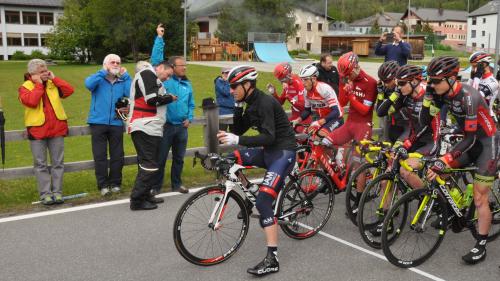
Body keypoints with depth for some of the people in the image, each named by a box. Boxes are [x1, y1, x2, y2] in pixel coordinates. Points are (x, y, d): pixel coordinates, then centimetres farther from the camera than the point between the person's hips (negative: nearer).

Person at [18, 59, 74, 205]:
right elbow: (32, 101, -17)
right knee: (40, 164, 1)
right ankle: (45, 194, 5)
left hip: (57, 129, 3)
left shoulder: (54, 84, 12)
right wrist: (39, 84, -11)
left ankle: (57, 192, 11)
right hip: (37, 131, -3)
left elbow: (69, 90, -3)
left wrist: (54, 79, -3)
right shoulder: (25, 87, 1)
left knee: (58, 162, 5)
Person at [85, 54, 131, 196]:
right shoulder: (98, 79, 4)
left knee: (117, 156, 6)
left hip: (116, 123, 2)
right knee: (100, 156, 0)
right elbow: (88, 84, -19)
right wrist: (104, 72, -13)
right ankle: (103, 185, 8)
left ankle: (115, 183, 18)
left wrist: (125, 75, -5)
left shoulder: (122, 81, 12)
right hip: (98, 123, -2)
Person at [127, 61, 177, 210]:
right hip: (145, 128, -11)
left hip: (150, 129, 11)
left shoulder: (151, 77, 27)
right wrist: (170, 98, -4)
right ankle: (137, 200, -7)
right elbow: (152, 99, -18)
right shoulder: (147, 73, -7)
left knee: (148, 163, 15)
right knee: (149, 164, -10)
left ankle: (145, 194, 23)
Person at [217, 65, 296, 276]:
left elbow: (269, 137, -27)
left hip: (283, 152, -9)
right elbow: (239, 130, 10)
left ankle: (272, 259, -14)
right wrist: (238, 106, -1)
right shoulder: (252, 104, 10)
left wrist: (238, 140, -34)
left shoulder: (265, 102, -18)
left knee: (263, 202, -19)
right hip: (269, 151, 9)